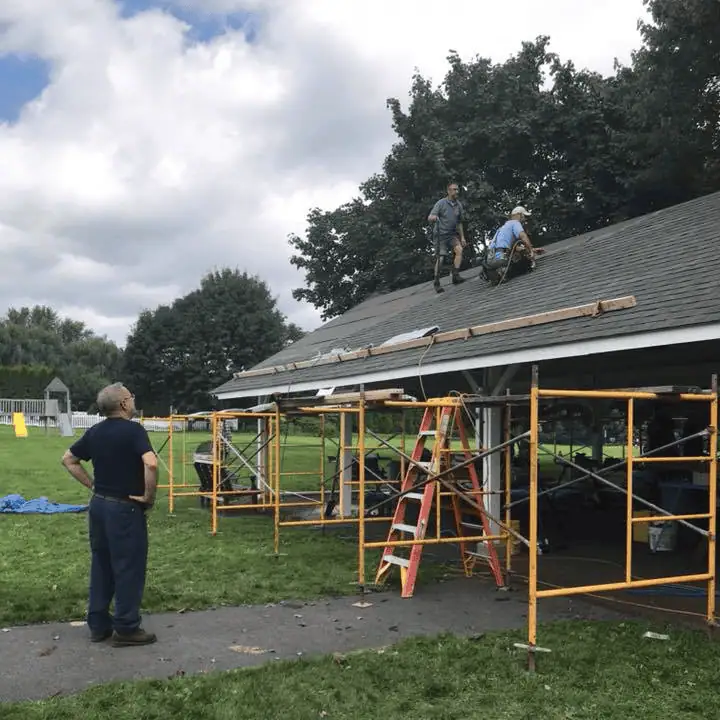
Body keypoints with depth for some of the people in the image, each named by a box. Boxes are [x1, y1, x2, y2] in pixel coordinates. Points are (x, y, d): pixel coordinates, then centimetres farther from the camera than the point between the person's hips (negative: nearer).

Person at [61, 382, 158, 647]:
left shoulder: (94, 432, 7)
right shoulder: (133, 430, -16)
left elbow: (68, 459, 16)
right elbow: (151, 464, -30)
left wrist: (92, 485, 13)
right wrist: (148, 496, -16)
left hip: (99, 504, 8)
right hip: (125, 508, -8)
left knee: (101, 565, 15)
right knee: (128, 568, 2)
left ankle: (98, 625, 22)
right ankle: (126, 629, 9)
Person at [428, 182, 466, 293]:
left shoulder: (459, 205, 5)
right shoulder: (441, 203, -9)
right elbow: (429, 218, -15)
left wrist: (462, 237, 13)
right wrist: (432, 217, -39)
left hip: (452, 234, 5)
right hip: (441, 234, -5)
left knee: (459, 249, -19)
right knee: (440, 258, -8)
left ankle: (455, 276, -17)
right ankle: (436, 283, 2)